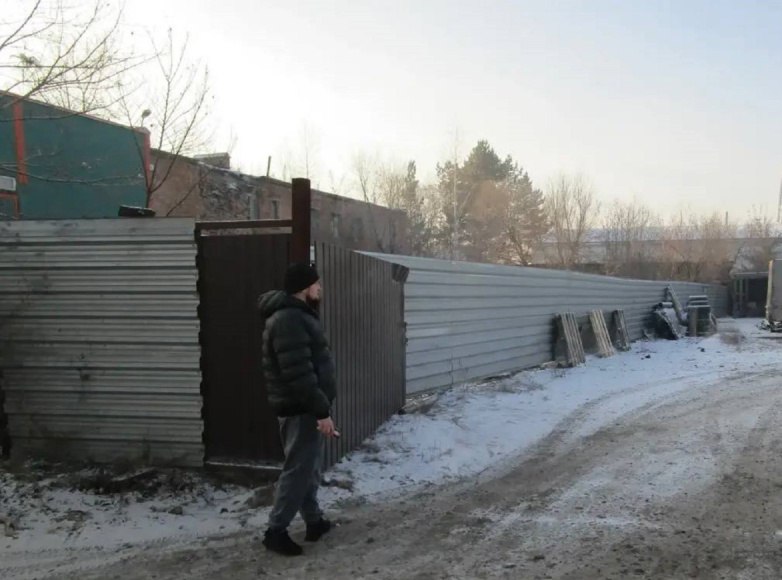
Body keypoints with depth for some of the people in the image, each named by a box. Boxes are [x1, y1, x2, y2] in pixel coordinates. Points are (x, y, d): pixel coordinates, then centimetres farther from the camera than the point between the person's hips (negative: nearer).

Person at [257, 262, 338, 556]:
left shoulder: (296, 315, 13)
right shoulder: (289, 320, -22)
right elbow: (299, 374, -27)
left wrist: (320, 408, 22)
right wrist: (322, 411, -25)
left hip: (305, 408, 11)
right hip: (301, 409, -11)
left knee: (308, 467, 17)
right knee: (298, 469, -3)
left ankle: (314, 521, 28)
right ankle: (276, 531, 5)